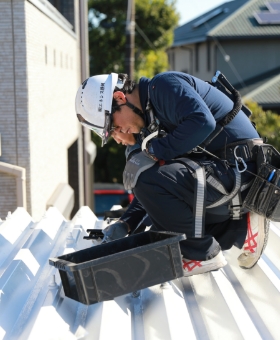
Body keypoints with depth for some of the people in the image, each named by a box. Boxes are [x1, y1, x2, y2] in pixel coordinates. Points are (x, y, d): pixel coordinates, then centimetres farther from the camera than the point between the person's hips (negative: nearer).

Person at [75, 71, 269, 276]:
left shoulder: (163, 85, -12)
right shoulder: (150, 117, 15)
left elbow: (202, 121, -28)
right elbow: (155, 187, 18)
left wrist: (152, 152, -19)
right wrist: (126, 223, 7)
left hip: (239, 169, -11)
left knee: (147, 179, -24)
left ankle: (203, 255, -10)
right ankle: (241, 229, 11)